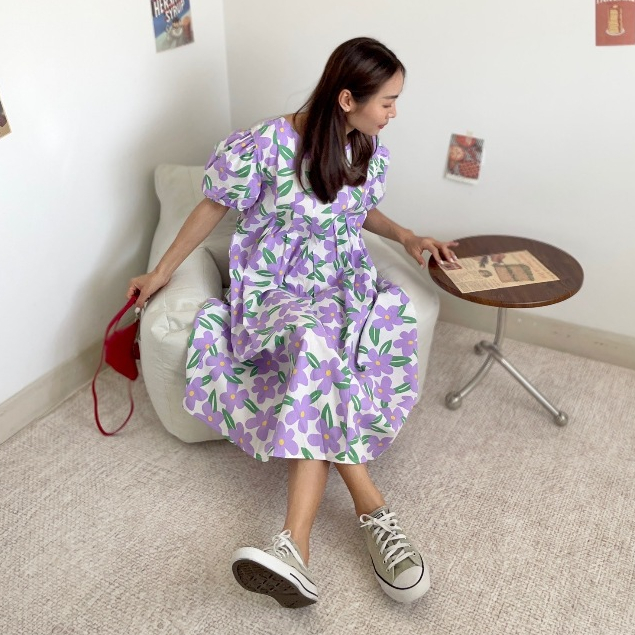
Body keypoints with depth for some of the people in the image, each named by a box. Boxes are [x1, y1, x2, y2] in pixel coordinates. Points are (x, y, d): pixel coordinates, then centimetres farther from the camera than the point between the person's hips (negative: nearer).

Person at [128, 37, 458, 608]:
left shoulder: (371, 153, 4)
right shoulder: (265, 146, -13)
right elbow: (213, 207, 0)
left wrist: (406, 236, 8)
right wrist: (161, 272, 5)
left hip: (345, 281, 3)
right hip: (274, 287, -3)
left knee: (317, 367, -31)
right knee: (320, 342, -36)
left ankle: (297, 541, -37)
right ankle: (373, 511, -29)